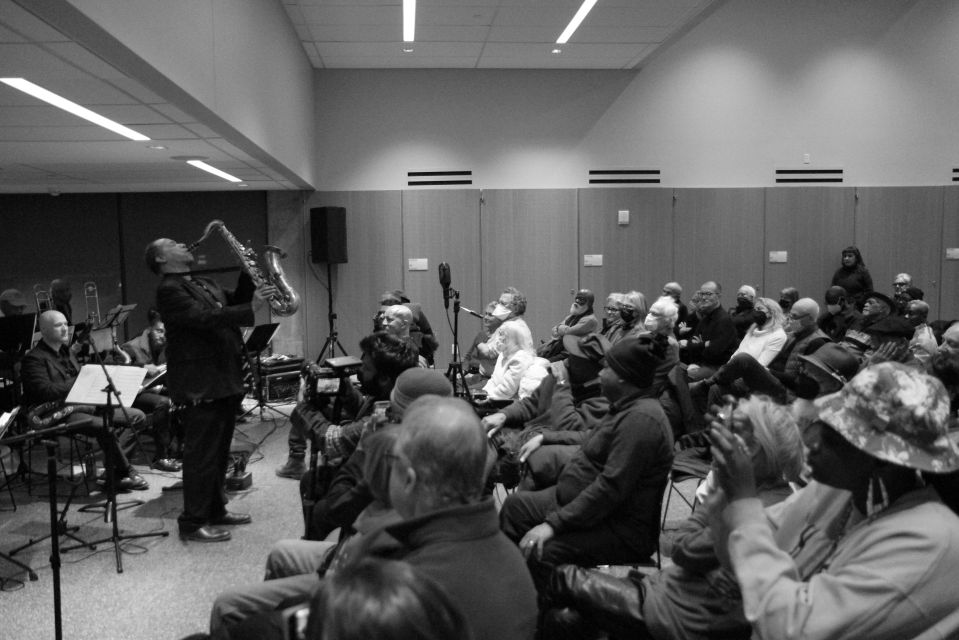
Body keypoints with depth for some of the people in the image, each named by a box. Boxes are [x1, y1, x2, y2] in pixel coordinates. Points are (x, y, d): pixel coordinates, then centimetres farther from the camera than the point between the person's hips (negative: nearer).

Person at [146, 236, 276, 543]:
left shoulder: (204, 284, 19)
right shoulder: (168, 290, -11)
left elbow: (233, 304, 15)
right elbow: (204, 318, -24)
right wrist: (251, 308, -32)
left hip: (225, 379, 9)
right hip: (200, 384, -9)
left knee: (219, 451, 17)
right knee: (201, 454, -4)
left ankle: (215, 509, 29)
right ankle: (192, 523, 6)